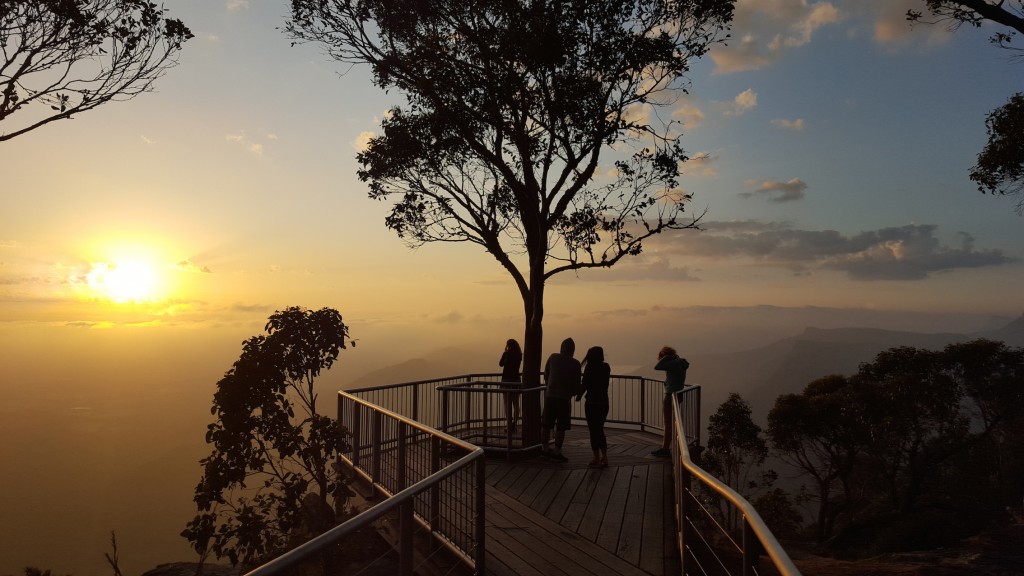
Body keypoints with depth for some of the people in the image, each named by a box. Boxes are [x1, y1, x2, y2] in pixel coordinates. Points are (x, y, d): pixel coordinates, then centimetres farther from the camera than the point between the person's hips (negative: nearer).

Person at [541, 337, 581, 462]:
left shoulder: (553, 357, 0)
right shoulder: (575, 364, -6)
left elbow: (546, 374, 9)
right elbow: (576, 383, -2)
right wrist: (575, 392, 19)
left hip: (549, 395, 3)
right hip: (564, 397, -3)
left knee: (546, 424, 13)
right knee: (561, 427, 4)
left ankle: (544, 449, 19)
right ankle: (557, 453, 5)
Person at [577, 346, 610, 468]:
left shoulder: (590, 367, -11)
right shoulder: (606, 367, 5)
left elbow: (585, 384, -9)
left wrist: (579, 396, 7)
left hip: (592, 403, -6)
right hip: (604, 402, 6)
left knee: (594, 431, 3)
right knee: (600, 430, 17)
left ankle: (597, 459, 6)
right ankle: (604, 458, 17)